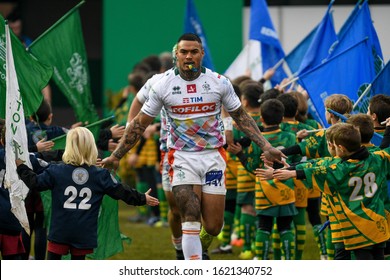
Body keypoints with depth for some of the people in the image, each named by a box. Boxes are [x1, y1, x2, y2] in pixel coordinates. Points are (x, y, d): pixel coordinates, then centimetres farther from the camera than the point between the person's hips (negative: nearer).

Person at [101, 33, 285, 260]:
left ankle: (198, 247, 34)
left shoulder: (219, 83, -1)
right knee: (190, 221, -15)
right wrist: (116, 156, 7)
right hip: (182, 158, -1)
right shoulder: (163, 86, -3)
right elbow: (140, 124, 6)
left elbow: (241, 117, 9)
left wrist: (266, 146, 2)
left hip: (213, 156, 1)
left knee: (213, 228, -2)